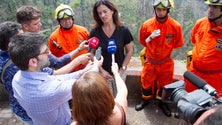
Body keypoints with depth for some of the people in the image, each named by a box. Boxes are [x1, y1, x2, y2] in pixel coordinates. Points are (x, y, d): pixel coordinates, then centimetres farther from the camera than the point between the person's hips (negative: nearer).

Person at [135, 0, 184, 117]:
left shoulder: (176, 26, -15)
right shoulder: (146, 24, -13)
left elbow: (178, 43, 0)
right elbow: (142, 41, 4)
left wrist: (167, 47, -6)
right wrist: (150, 38, -8)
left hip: (166, 63, 0)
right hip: (150, 61, 0)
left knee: (164, 84, 18)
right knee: (146, 82, 16)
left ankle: (162, 103, 43)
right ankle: (145, 100, 43)